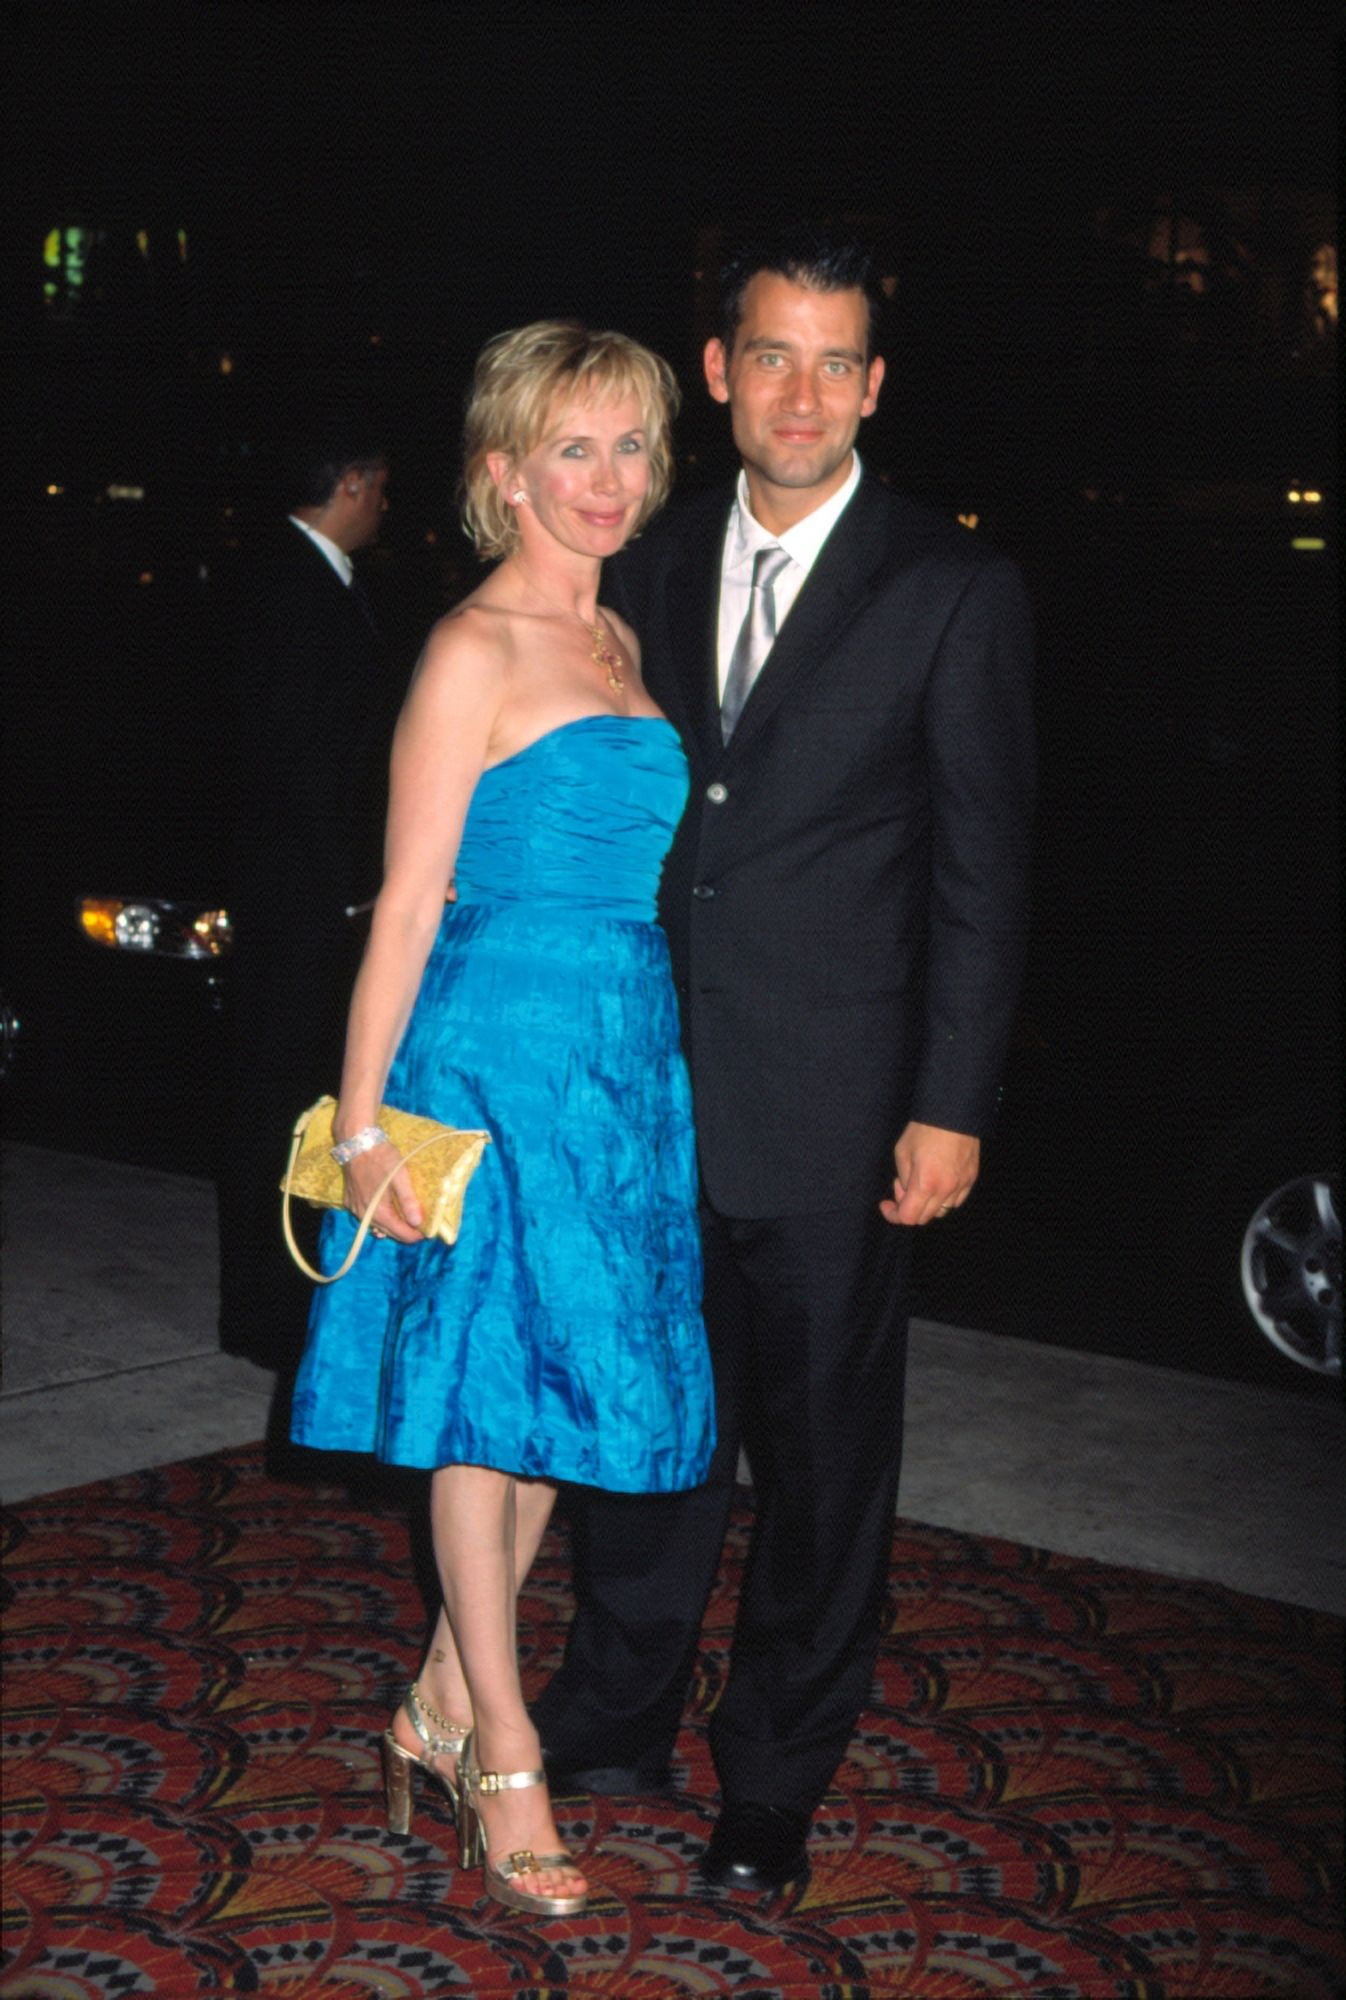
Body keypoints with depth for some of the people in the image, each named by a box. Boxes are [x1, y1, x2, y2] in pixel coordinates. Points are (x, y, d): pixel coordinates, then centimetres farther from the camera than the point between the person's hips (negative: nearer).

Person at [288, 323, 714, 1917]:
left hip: (626, 1056, 8)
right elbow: (409, 900, -11)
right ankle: (502, 1753, 12)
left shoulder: (618, 645, 14)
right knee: (488, 1391, 2)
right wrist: (364, 1117, -13)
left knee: (565, 1387, 11)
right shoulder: (476, 652, -9)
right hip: (499, 1050, -8)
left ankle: (442, 1705, 26)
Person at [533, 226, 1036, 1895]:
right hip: (653, 1091, 4)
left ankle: (777, 1780, 25)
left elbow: (983, 871, -6)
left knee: (821, 1456, 8)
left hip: (830, 1115, -4)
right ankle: (616, 1722, 34)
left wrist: (951, 1109, -10)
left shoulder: (952, 589, -5)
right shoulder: (652, 570, 8)